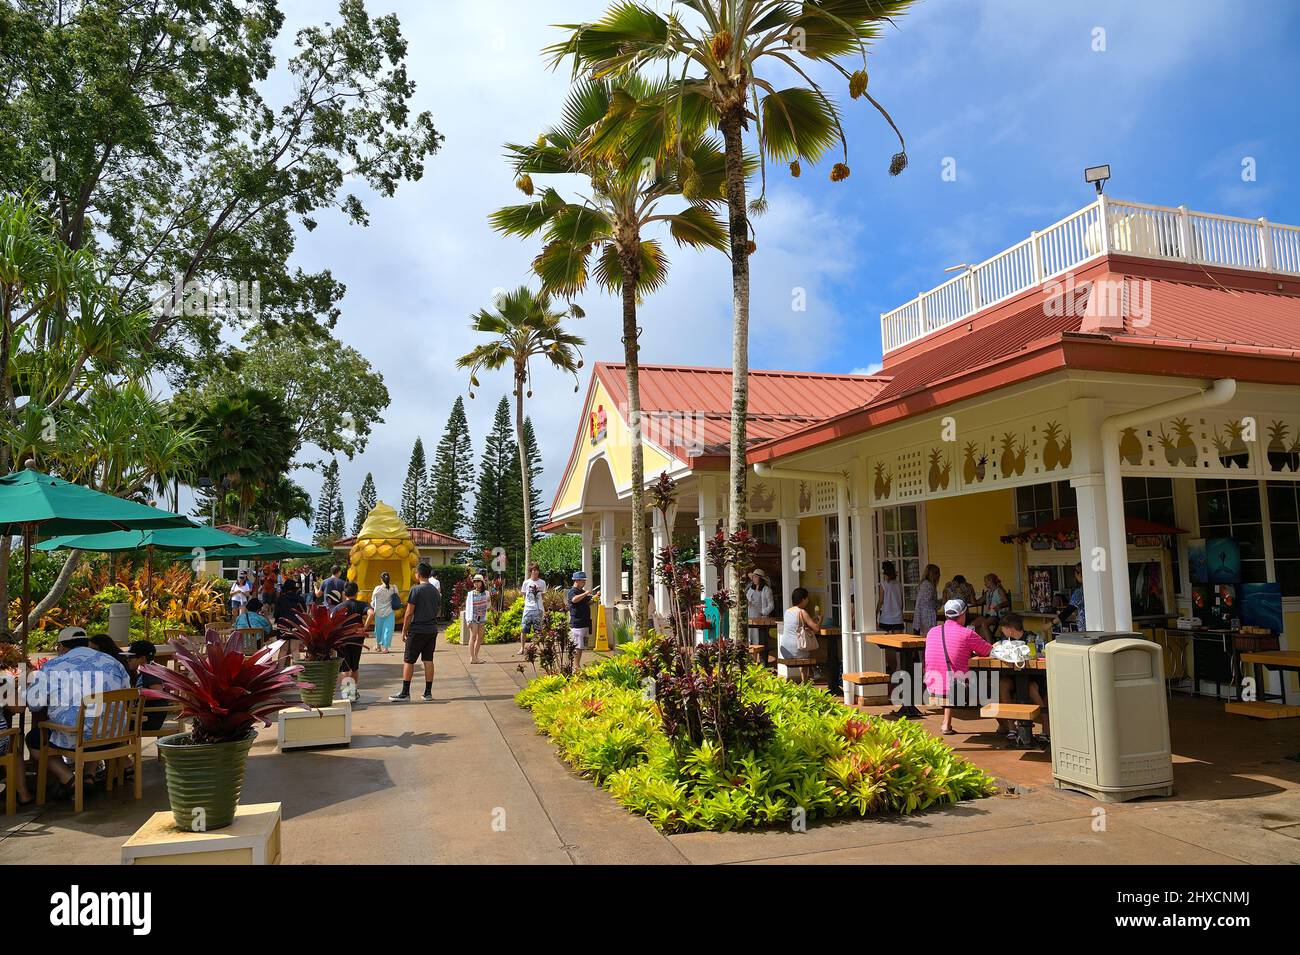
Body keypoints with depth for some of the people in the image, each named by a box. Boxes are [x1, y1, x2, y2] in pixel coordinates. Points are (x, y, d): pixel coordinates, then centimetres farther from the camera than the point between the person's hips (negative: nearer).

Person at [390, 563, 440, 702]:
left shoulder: (416, 590, -11)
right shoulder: (435, 590, 9)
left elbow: (409, 613, -11)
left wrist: (404, 631, -4)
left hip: (417, 630, -6)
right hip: (432, 630, 6)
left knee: (408, 661, 2)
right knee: (428, 660, 8)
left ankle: (405, 693, 2)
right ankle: (428, 693, 9)